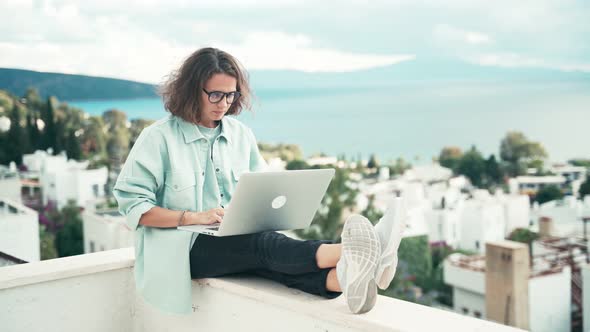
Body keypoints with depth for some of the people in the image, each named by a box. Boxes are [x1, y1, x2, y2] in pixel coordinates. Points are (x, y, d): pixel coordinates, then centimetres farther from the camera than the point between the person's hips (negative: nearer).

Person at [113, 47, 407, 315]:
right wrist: (193, 217, -18)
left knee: (266, 256, -32)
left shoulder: (241, 135, 14)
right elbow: (131, 203, -8)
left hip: (237, 242, 4)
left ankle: (343, 276, -61)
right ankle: (346, 253, -58)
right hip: (185, 248, -4)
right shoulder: (159, 137, -3)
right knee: (261, 244, -33)